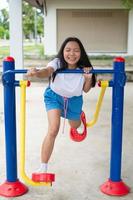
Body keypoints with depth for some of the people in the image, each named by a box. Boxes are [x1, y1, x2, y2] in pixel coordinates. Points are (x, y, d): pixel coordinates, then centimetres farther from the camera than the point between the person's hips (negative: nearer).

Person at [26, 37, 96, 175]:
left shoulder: (83, 68, -22)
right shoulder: (57, 63, -30)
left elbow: (86, 90, -11)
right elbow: (47, 71, -52)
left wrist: (89, 78, -31)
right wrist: (37, 73, -75)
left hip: (74, 99, 3)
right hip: (54, 96, -3)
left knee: (75, 126, 27)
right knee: (53, 130, -22)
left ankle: (78, 115, 69)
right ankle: (43, 168, -9)